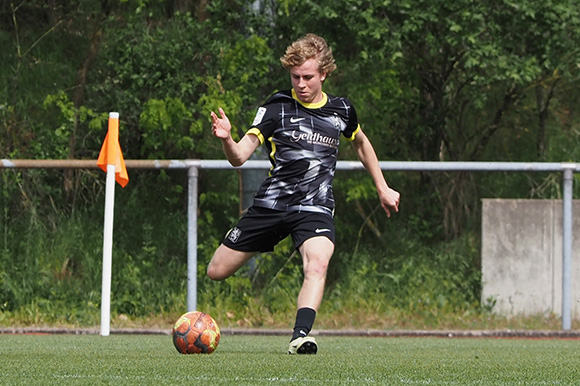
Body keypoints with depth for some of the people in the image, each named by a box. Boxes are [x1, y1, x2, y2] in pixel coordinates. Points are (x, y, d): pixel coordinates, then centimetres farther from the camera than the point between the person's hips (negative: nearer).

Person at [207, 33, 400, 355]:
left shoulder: (341, 110, 5)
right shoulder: (277, 107, -5)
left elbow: (361, 143, 28)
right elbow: (239, 157, -12)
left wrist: (383, 189, 29)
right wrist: (227, 139, -34)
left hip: (315, 208, 0)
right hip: (271, 204, 0)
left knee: (317, 264, -31)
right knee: (217, 272, 3)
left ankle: (300, 336, -39)